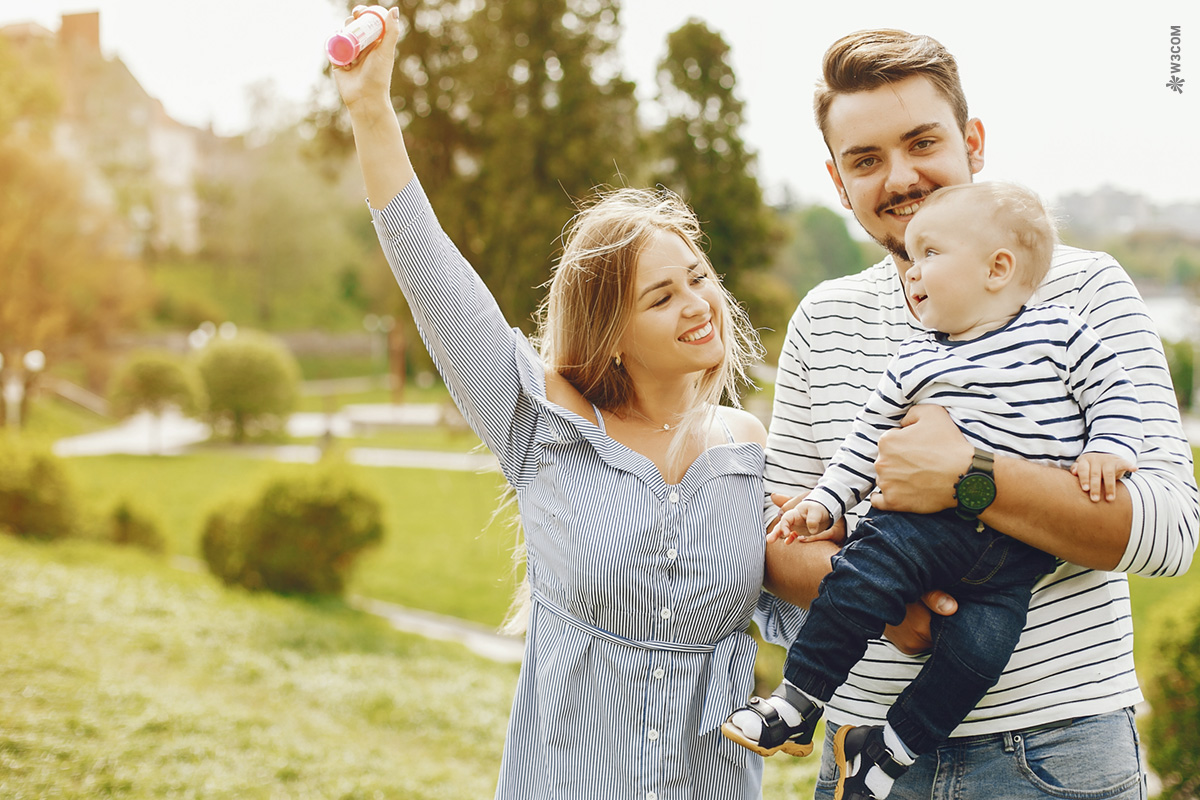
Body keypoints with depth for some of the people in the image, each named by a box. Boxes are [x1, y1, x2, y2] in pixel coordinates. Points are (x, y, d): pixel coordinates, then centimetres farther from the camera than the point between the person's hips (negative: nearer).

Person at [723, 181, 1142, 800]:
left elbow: (1113, 394, 9)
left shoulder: (1060, 333, 4)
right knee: (860, 579, -20)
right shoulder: (914, 361, 11)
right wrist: (826, 501, 10)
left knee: (978, 642, -16)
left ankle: (891, 749, -2)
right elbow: (868, 440, 15)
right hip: (931, 520, 2)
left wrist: (1106, 450, -7)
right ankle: (796, 705, -8)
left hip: (1022, 547, -1)